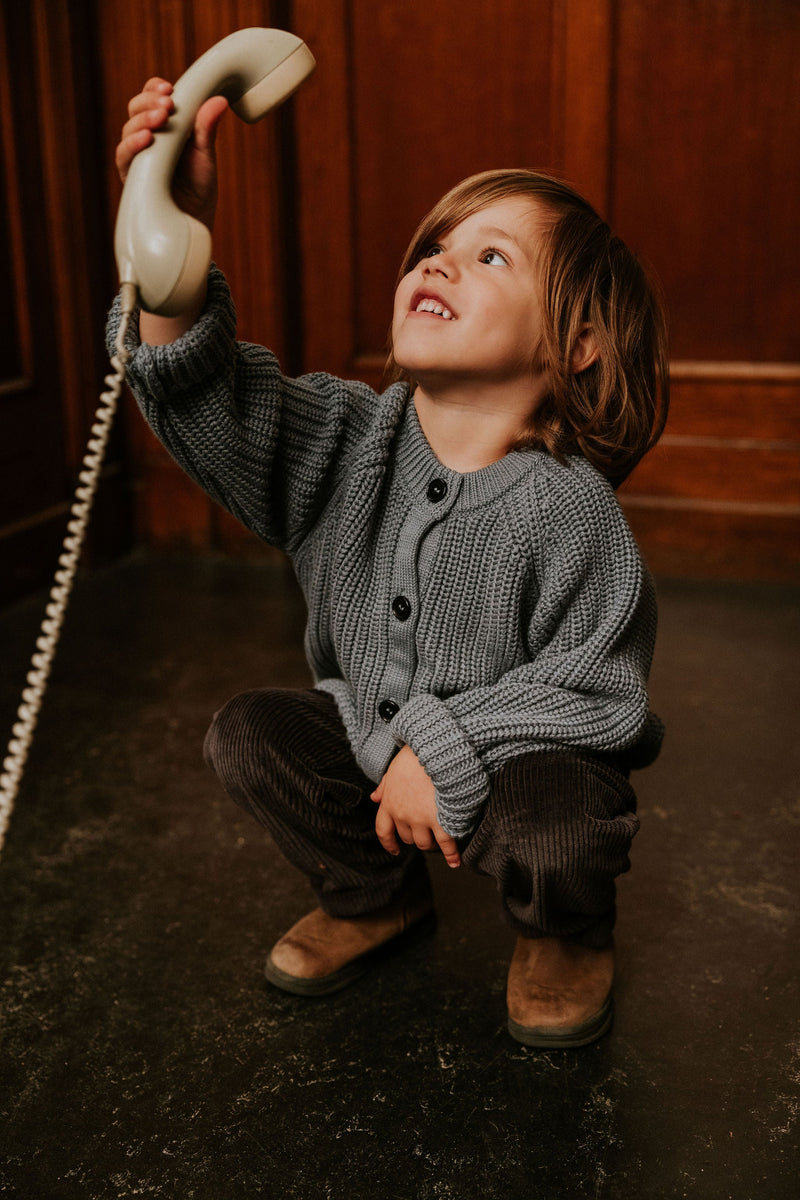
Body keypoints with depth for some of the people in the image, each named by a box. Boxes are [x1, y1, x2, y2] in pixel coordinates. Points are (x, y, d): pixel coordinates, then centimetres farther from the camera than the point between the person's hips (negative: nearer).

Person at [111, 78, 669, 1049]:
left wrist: (447, 748, -24)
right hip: (371, 738, 5)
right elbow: (210, 399, -23)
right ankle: (375, 896, 19)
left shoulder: (567, 508, -25)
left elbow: (594, 693, -19)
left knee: (556, 835, -32)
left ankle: (565, 933, 10)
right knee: (248, 735, -9)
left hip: (520, 757, -5)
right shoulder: (348, 439, -11)